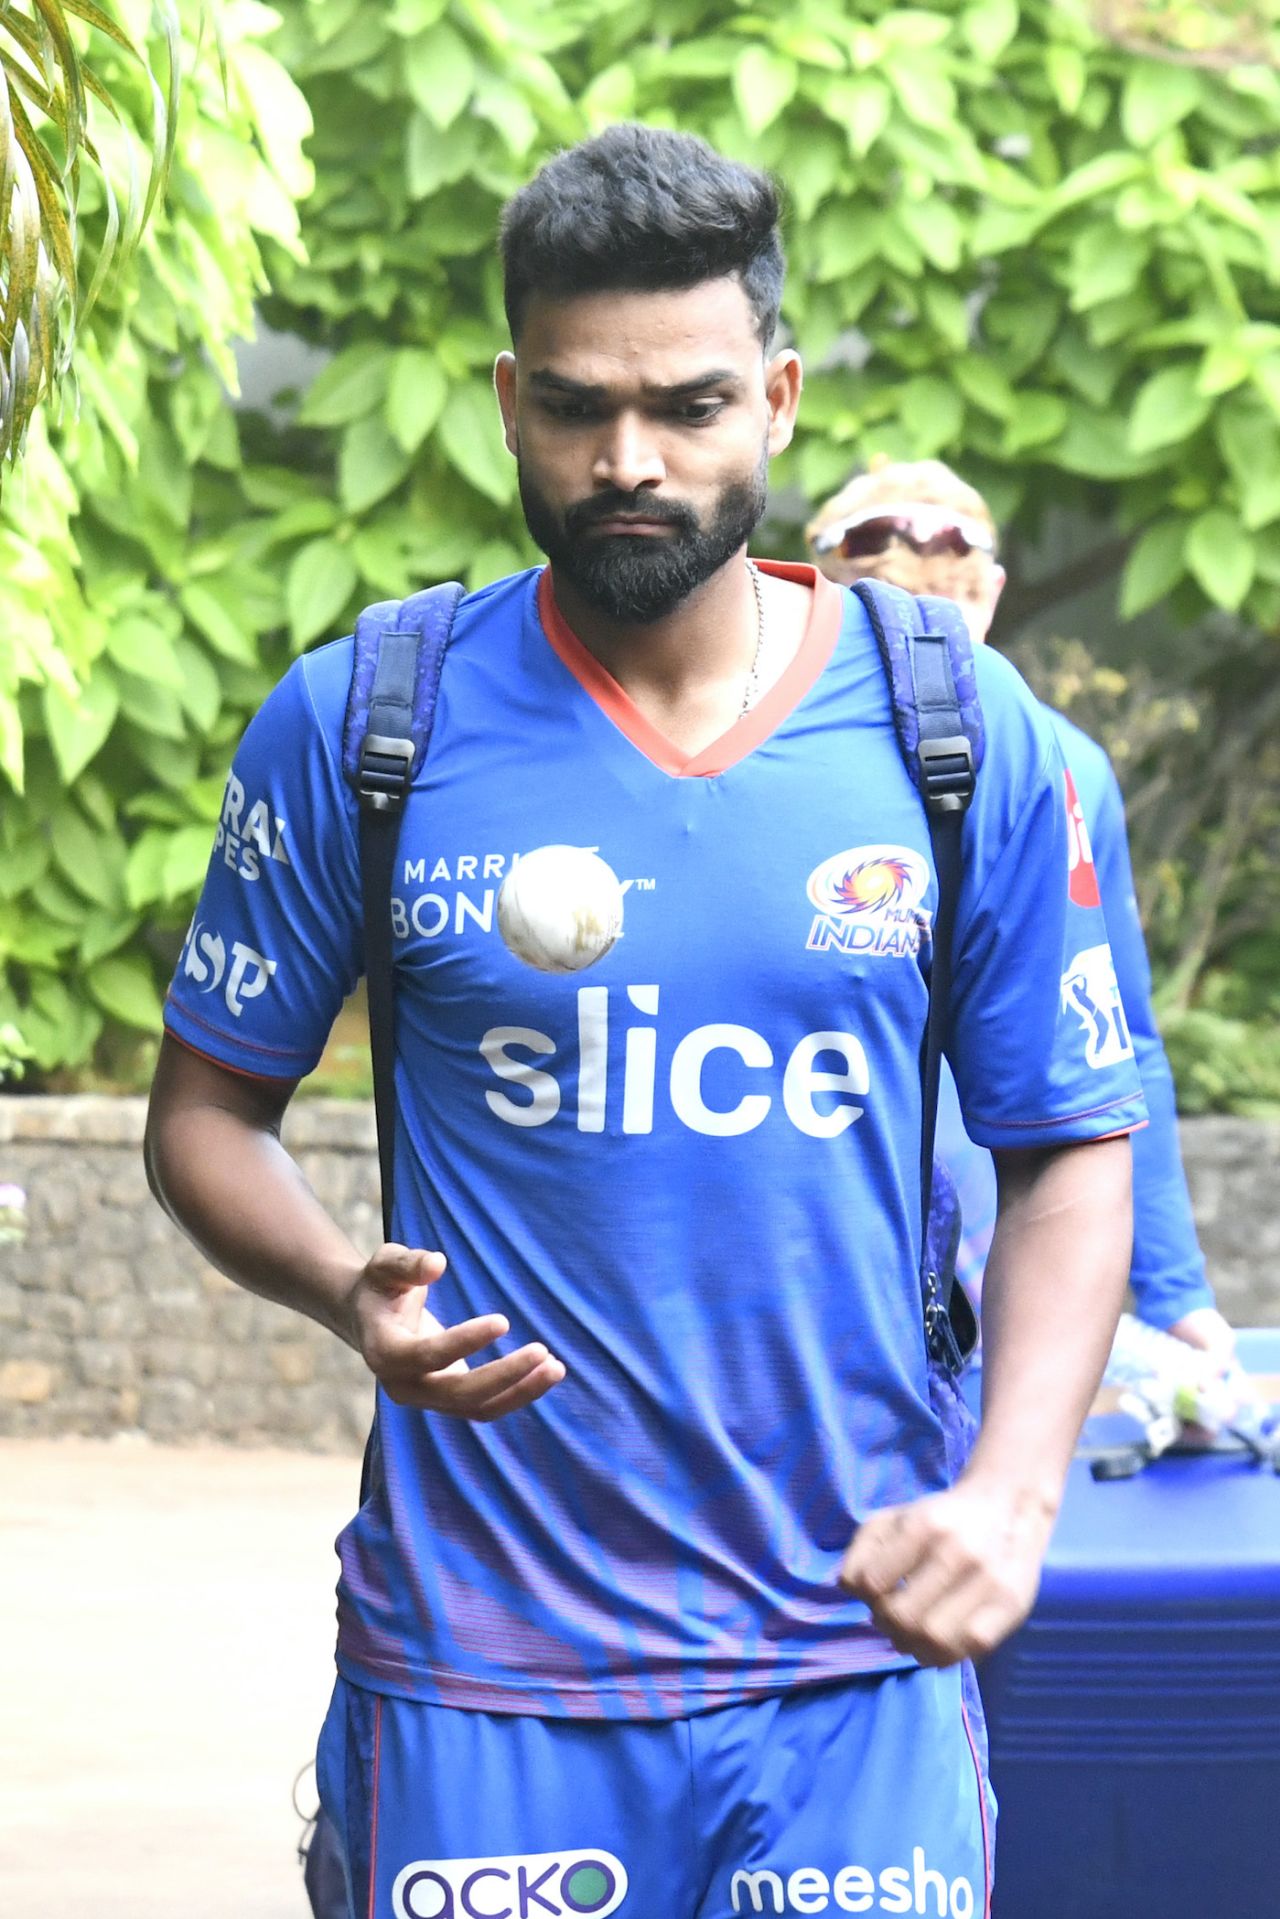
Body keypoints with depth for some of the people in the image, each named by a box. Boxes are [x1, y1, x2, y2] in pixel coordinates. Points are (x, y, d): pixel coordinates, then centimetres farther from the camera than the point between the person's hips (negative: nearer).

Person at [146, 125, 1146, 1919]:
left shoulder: (969, 737, 2)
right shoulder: (358, 727, 0)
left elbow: (1070, 1157, 8)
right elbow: (206, 1106, 8)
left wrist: (1010, 1496, -8)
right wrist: (350, 1290, -13)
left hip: (855, 1663, 1)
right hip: (478, 1664, -1)